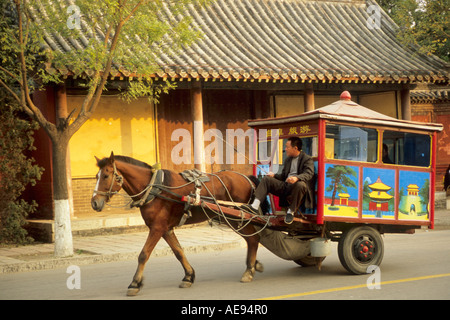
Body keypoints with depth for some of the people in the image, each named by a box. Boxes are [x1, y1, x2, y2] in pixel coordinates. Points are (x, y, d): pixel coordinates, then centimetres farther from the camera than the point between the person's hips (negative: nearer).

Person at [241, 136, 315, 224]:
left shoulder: (307, 159, -1)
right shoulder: (288, 160, 24)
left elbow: (309, 174, -18)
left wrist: (297, 177, -38)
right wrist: (274, 175, 6)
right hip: (285, 186, 7)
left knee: (300, 184, -40)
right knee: (266, 179, -5)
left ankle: (291, 212, -22)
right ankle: (255, 206, -21)